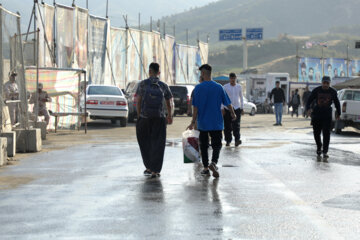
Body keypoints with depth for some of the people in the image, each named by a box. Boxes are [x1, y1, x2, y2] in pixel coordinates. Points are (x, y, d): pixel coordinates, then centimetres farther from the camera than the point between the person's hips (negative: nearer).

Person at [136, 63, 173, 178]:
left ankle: (149, 168, 20)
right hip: (159, 119, 1)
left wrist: (139, 116, 4)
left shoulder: (142, 84, -1)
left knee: (145, 143, 15)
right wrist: (169, 115, 33)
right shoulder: (164, 86, 5)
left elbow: (138, 102, -4)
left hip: (144, 118, 0)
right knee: (157, 145, 4)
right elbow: (168, 104, 16)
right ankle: (155, 171, -2)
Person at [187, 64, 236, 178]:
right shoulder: (219, 87, -1)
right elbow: (228, 103, 6)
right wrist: (233, 114, 24)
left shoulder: (198, 88, -7)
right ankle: (213, 163, -21)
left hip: (203, 123, -1)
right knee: (217, 144, 4)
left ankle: (206, 168, 14)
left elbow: (195, 107, -9)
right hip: (217, 123, 1)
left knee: (204, 145, 11)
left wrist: (193, 122, -5)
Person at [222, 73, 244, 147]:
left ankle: (237, 140, -19)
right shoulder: (225, 87, 1)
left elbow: (241, 98, 16)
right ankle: (228, 140, 10)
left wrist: (242, 108, 12)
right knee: (227, 126, 1)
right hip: (227, 109, -1)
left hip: (237, 108, 1)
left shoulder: (239, 87, 9)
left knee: (236, 125, -11)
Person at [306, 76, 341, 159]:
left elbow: (337, 103, 11)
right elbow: (309, 101, -8)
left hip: (327, 115, -1)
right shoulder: (316, 90, -6)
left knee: (326, 133, -11)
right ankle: (319, 147, 34)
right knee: (316, 133, 9)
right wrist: (308, 109, -27)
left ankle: (325, 152, -9)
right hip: (316, 114, 1)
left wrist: (338, 114, 17)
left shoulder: (333, 92, -2)